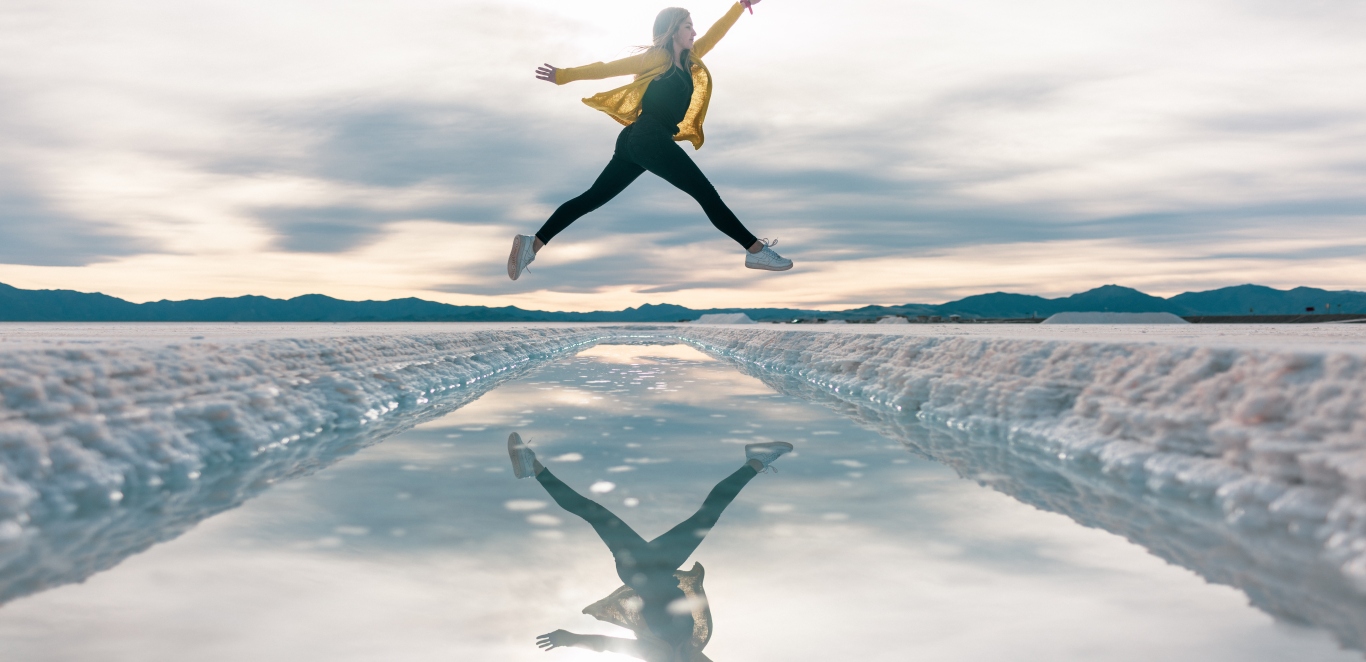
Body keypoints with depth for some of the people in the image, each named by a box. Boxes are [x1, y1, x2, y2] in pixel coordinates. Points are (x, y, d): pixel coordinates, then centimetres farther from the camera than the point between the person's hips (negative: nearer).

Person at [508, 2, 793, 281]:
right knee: (706, 194, -9)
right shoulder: (658, 57, -1)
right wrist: (564, 75, -1)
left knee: (592, 198, 5)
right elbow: (609, 68, -2)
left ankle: (533, 243, 1)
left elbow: (714, 34, 31)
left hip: (637, 141, 10)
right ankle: (756, 250, -9)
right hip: (650, 139, -10)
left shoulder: (688, 60, 22)